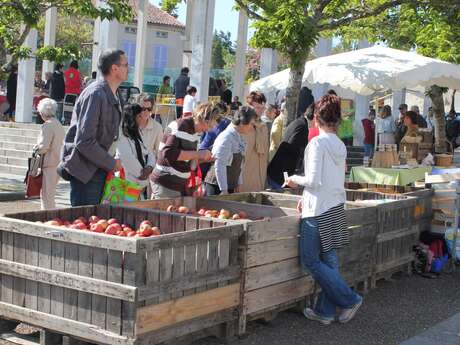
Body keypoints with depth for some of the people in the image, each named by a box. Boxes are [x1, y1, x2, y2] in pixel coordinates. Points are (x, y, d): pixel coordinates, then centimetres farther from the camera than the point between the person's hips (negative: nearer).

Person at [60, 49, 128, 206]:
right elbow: (84, 141, -23)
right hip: (85, 170, -9)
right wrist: (111, 163, -14)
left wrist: (111, 161, 7)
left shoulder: (114, 96, 13)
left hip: (102, 168, 9)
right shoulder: (95, 95, -18)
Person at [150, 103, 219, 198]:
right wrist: (198, 154, -24)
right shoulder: (180, 126, -16)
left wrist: (201, 158, 3)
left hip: (181, 185, 9)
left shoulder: (194, 130, 10)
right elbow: (168, 153, -27)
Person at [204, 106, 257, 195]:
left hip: (230, 187, 8)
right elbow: (219, 166, -21)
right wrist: (224, 190, -21)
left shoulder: (239, 138, 10)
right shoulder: (226, 138, -17)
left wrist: (238, 184, 13)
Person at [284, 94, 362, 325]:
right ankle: (325, 311, 16)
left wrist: (296, 180, 1)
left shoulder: (318, 143, -15)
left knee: (310, 260, 1)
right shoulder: (340, 145, 9)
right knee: (329, 259, 10)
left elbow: (314, 180, -19)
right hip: (336, 208, 8)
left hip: (318, 211, -8)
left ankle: (349, 300, 1)